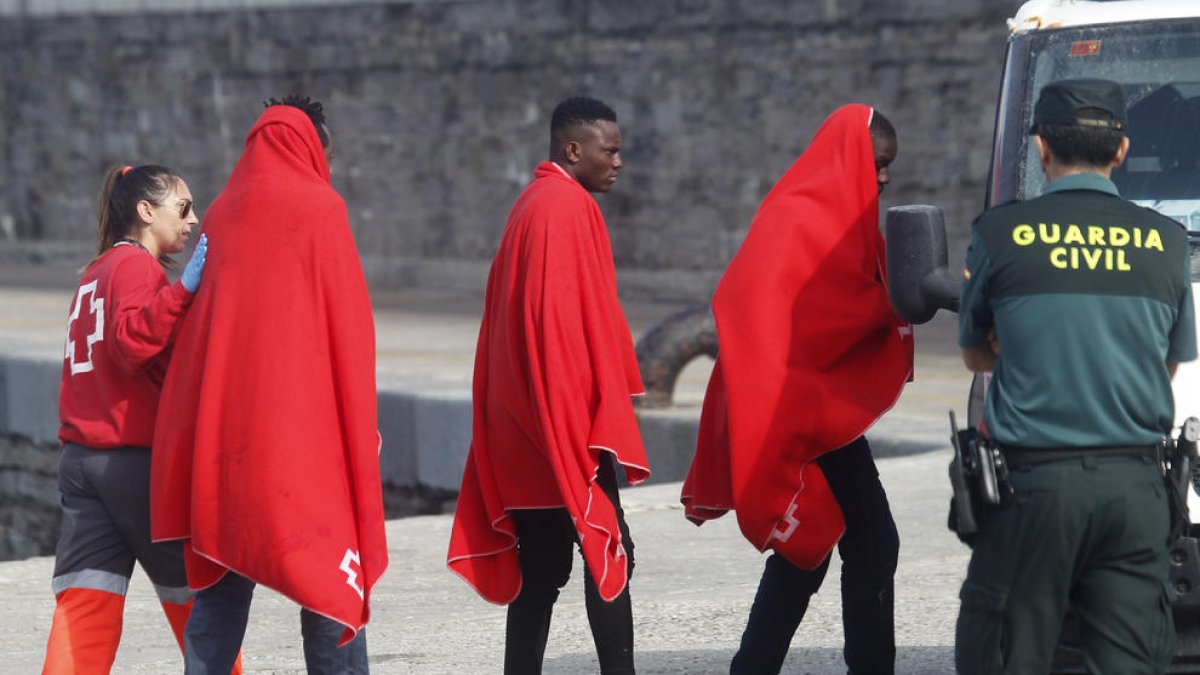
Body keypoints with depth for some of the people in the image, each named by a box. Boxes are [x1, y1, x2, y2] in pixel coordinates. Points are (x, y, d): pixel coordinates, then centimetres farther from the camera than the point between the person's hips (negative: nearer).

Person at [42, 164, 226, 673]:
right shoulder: (137, 265, -8)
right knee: (194, 597, 8)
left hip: (80, 459, 8)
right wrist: (183, 289, -30)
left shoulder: (96, 271, 20)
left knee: (84, 610, -2)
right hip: (139, 459, -8)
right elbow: (132, 341, -24)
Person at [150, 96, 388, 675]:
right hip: (304, 422, -5)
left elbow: (196, 317, 14)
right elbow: (348, 323, -7)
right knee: (330, 573, -1)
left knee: (222, 574, 8)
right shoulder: (320, 207, -4)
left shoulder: (222, 212, 11)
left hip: (219, 418, 5)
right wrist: (360, 426, -2)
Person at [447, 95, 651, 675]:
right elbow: (573, 318, -18)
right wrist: (601, 422, -16)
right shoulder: (569, 208, -12)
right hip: (570, 420, -9)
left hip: (525, 422, 9)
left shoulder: (534, 204, 17)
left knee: (541, 564, 9)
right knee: (609, 550, -7)